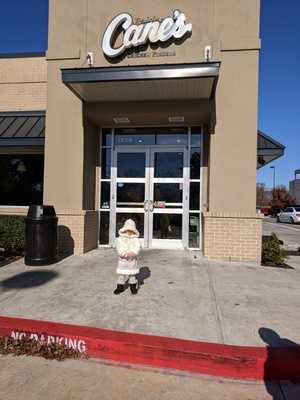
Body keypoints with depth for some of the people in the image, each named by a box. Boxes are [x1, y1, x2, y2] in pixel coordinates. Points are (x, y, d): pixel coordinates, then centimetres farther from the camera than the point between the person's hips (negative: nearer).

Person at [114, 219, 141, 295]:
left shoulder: (135, 239, 2)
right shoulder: (120, 239, -1)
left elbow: (137, 248, -9)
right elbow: (119, 249, -11)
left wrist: (133, 253, -27)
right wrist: (126, 254, -23)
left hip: (132, 260, 1)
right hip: (123, 260, 0)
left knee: (132, 274, 9)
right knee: (121, 274, 5)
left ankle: (133, 287, 25)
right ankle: (120, 287, 19)